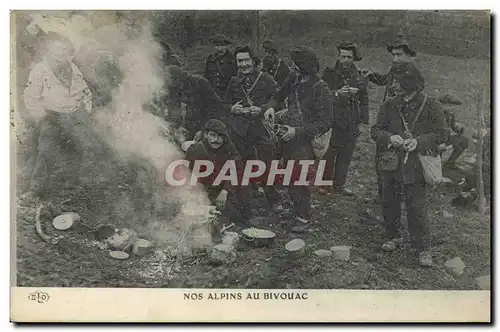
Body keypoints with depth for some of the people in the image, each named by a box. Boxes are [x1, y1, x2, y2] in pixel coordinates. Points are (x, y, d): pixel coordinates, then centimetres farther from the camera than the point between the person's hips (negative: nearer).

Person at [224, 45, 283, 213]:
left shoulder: (265, 79, 3)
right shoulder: (234, 82, 14)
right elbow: (225, 104, 22)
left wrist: (261, 109, -14)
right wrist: (232, 108, 0)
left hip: (261, 127, -3)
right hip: (239, 130, 3)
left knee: (268, 164, -5)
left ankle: (274, 200, 8)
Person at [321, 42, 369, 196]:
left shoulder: (359, 78, 7)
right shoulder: (329, 75, -3)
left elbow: (364, 99, 15)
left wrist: (364, 119, 9)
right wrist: (337, 93, -24)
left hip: (351, 125, 4)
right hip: (333, 123, -3)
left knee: (346, 156, 9)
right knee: (328, 155, 1)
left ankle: (339, 185, 19)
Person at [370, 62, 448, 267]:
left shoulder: (430, 106, -4)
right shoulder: (389, 106, 5)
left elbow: (442, 134, -3)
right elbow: (375, 130, 7)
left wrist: (419, 141, -19)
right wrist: (390, 137, -15)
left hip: (416, 165, -4)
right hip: (391, 164, 4)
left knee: (417, 207, -4)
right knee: (389, 203, 13)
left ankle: (423, 248, 7)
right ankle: (393, 237, 34)